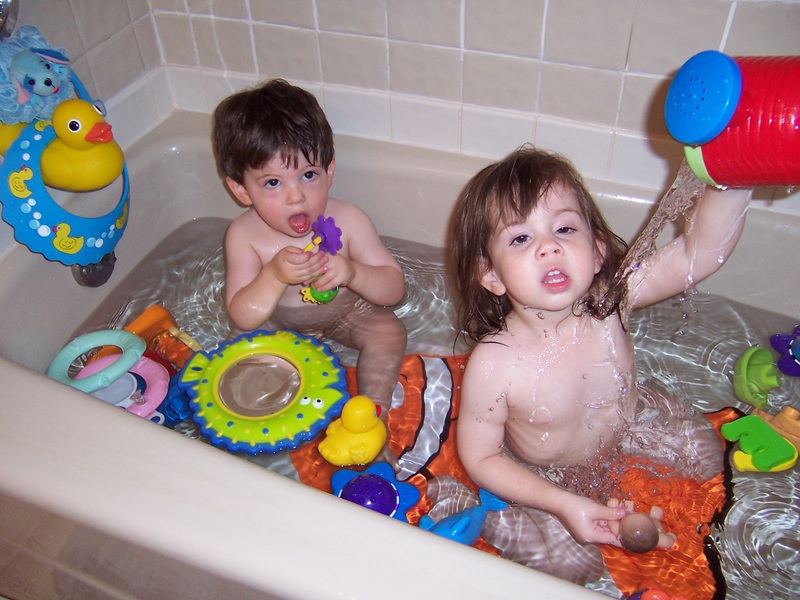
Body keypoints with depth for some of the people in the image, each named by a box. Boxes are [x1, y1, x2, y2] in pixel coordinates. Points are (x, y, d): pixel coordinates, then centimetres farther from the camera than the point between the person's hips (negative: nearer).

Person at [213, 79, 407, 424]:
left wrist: (352, 272, -41)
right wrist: (274, 276, -43)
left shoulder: (348, 221, -24)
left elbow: (394, 289, -20)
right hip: (277, 325, 1)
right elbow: (243, 318, -24)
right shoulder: (244, 236, -23)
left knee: (389, 331, -21)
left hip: (345, 315, 0)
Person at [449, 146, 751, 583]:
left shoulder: (610, 298, -28)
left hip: (626, 423, 4)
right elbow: (480, 458, -24)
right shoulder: (492, 366, -37)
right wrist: (564, 504, -30)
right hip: (540, 477, -4)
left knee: (705, 456, 8)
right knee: (569, 563, -13)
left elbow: (701, 250, -36)